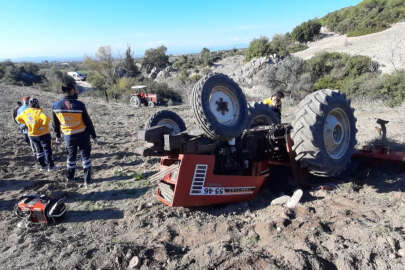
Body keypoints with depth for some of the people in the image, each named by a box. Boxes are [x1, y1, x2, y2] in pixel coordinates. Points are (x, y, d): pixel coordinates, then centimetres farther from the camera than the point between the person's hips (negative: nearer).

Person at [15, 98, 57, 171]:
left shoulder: (25, 112, 3)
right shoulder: (38, 112, -18)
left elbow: (18, 118, 20)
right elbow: (46, 118, -35)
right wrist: (43, 126, -22)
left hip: (32, 135, 6)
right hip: (43, 134, -6)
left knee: (39, 150, 18)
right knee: (47, 150, 4)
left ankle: (43, 165, 25)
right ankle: (50, 166, 7)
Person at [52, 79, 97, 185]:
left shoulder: (56, 105, -9)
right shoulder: (80, 105, -20)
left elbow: (55, 123, 4)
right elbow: (88, 122, -12)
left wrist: (57, 135, 19)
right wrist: (94, 135, -1)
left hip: (68, 137, 3)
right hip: (82, 135, -3)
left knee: (71, 156, 22)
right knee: (85, 156, 11)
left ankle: (70, 177, 36)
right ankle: (87, 179, 13)